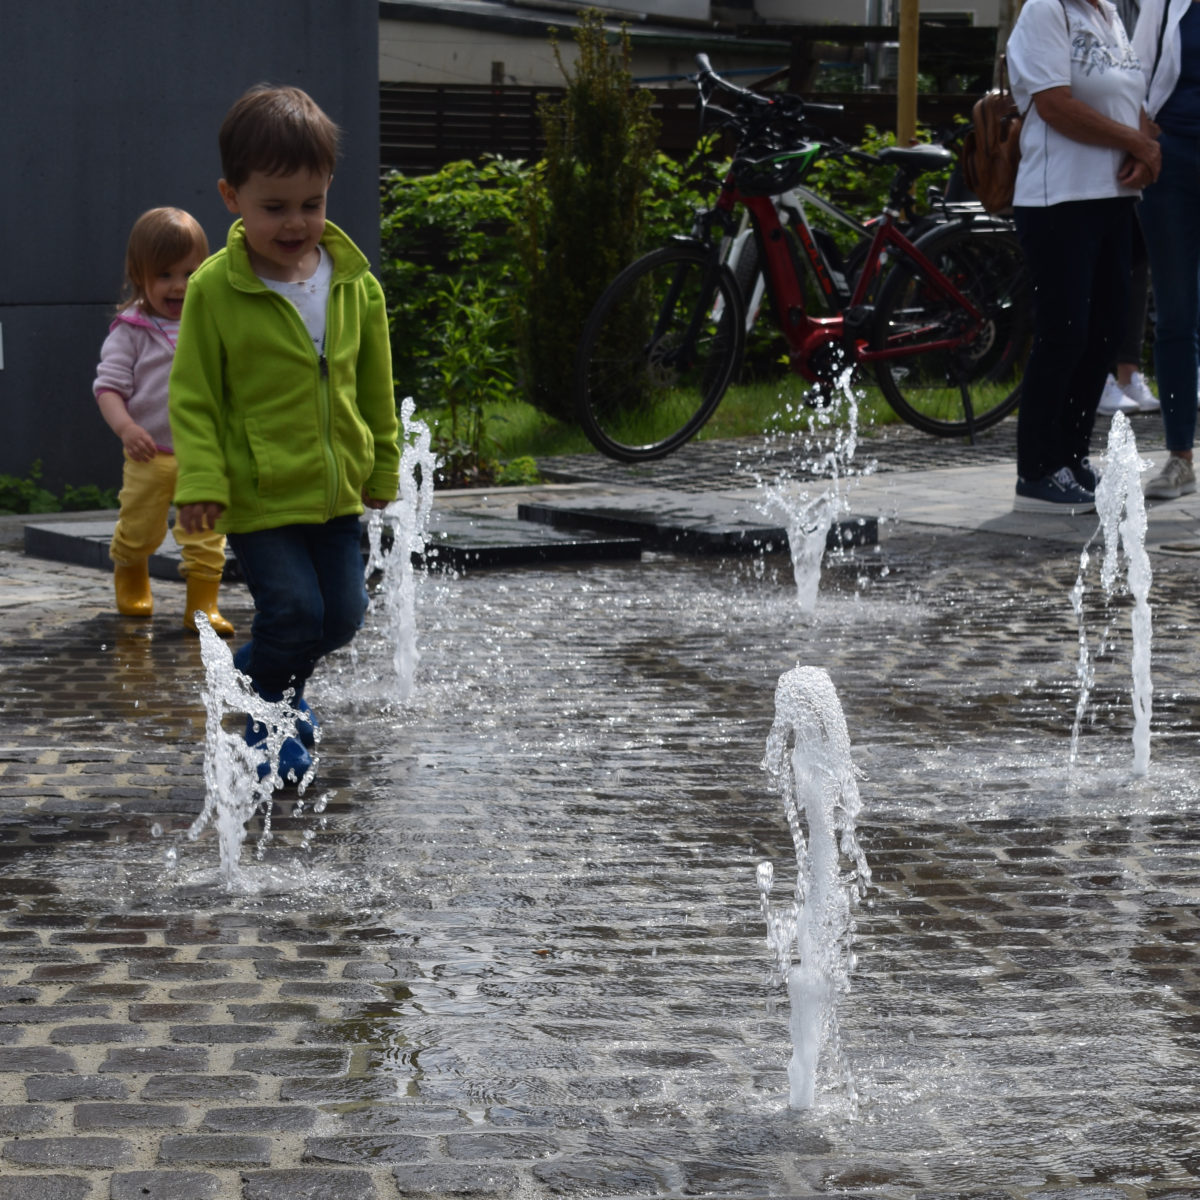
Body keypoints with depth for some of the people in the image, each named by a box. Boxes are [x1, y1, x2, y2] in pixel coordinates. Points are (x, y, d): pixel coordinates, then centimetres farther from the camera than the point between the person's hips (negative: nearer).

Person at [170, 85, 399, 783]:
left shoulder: (356, 283, 1)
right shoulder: (214, 290, -11)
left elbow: (375, 386, 12)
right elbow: (194, 397, -7)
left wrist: (383, 468, 17)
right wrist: (202, 482, -15)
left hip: (337, 490, 5)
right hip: (259, 495, -5)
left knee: (344, 614, 9)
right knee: (293, 610, -11)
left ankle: (260, 671, 38)